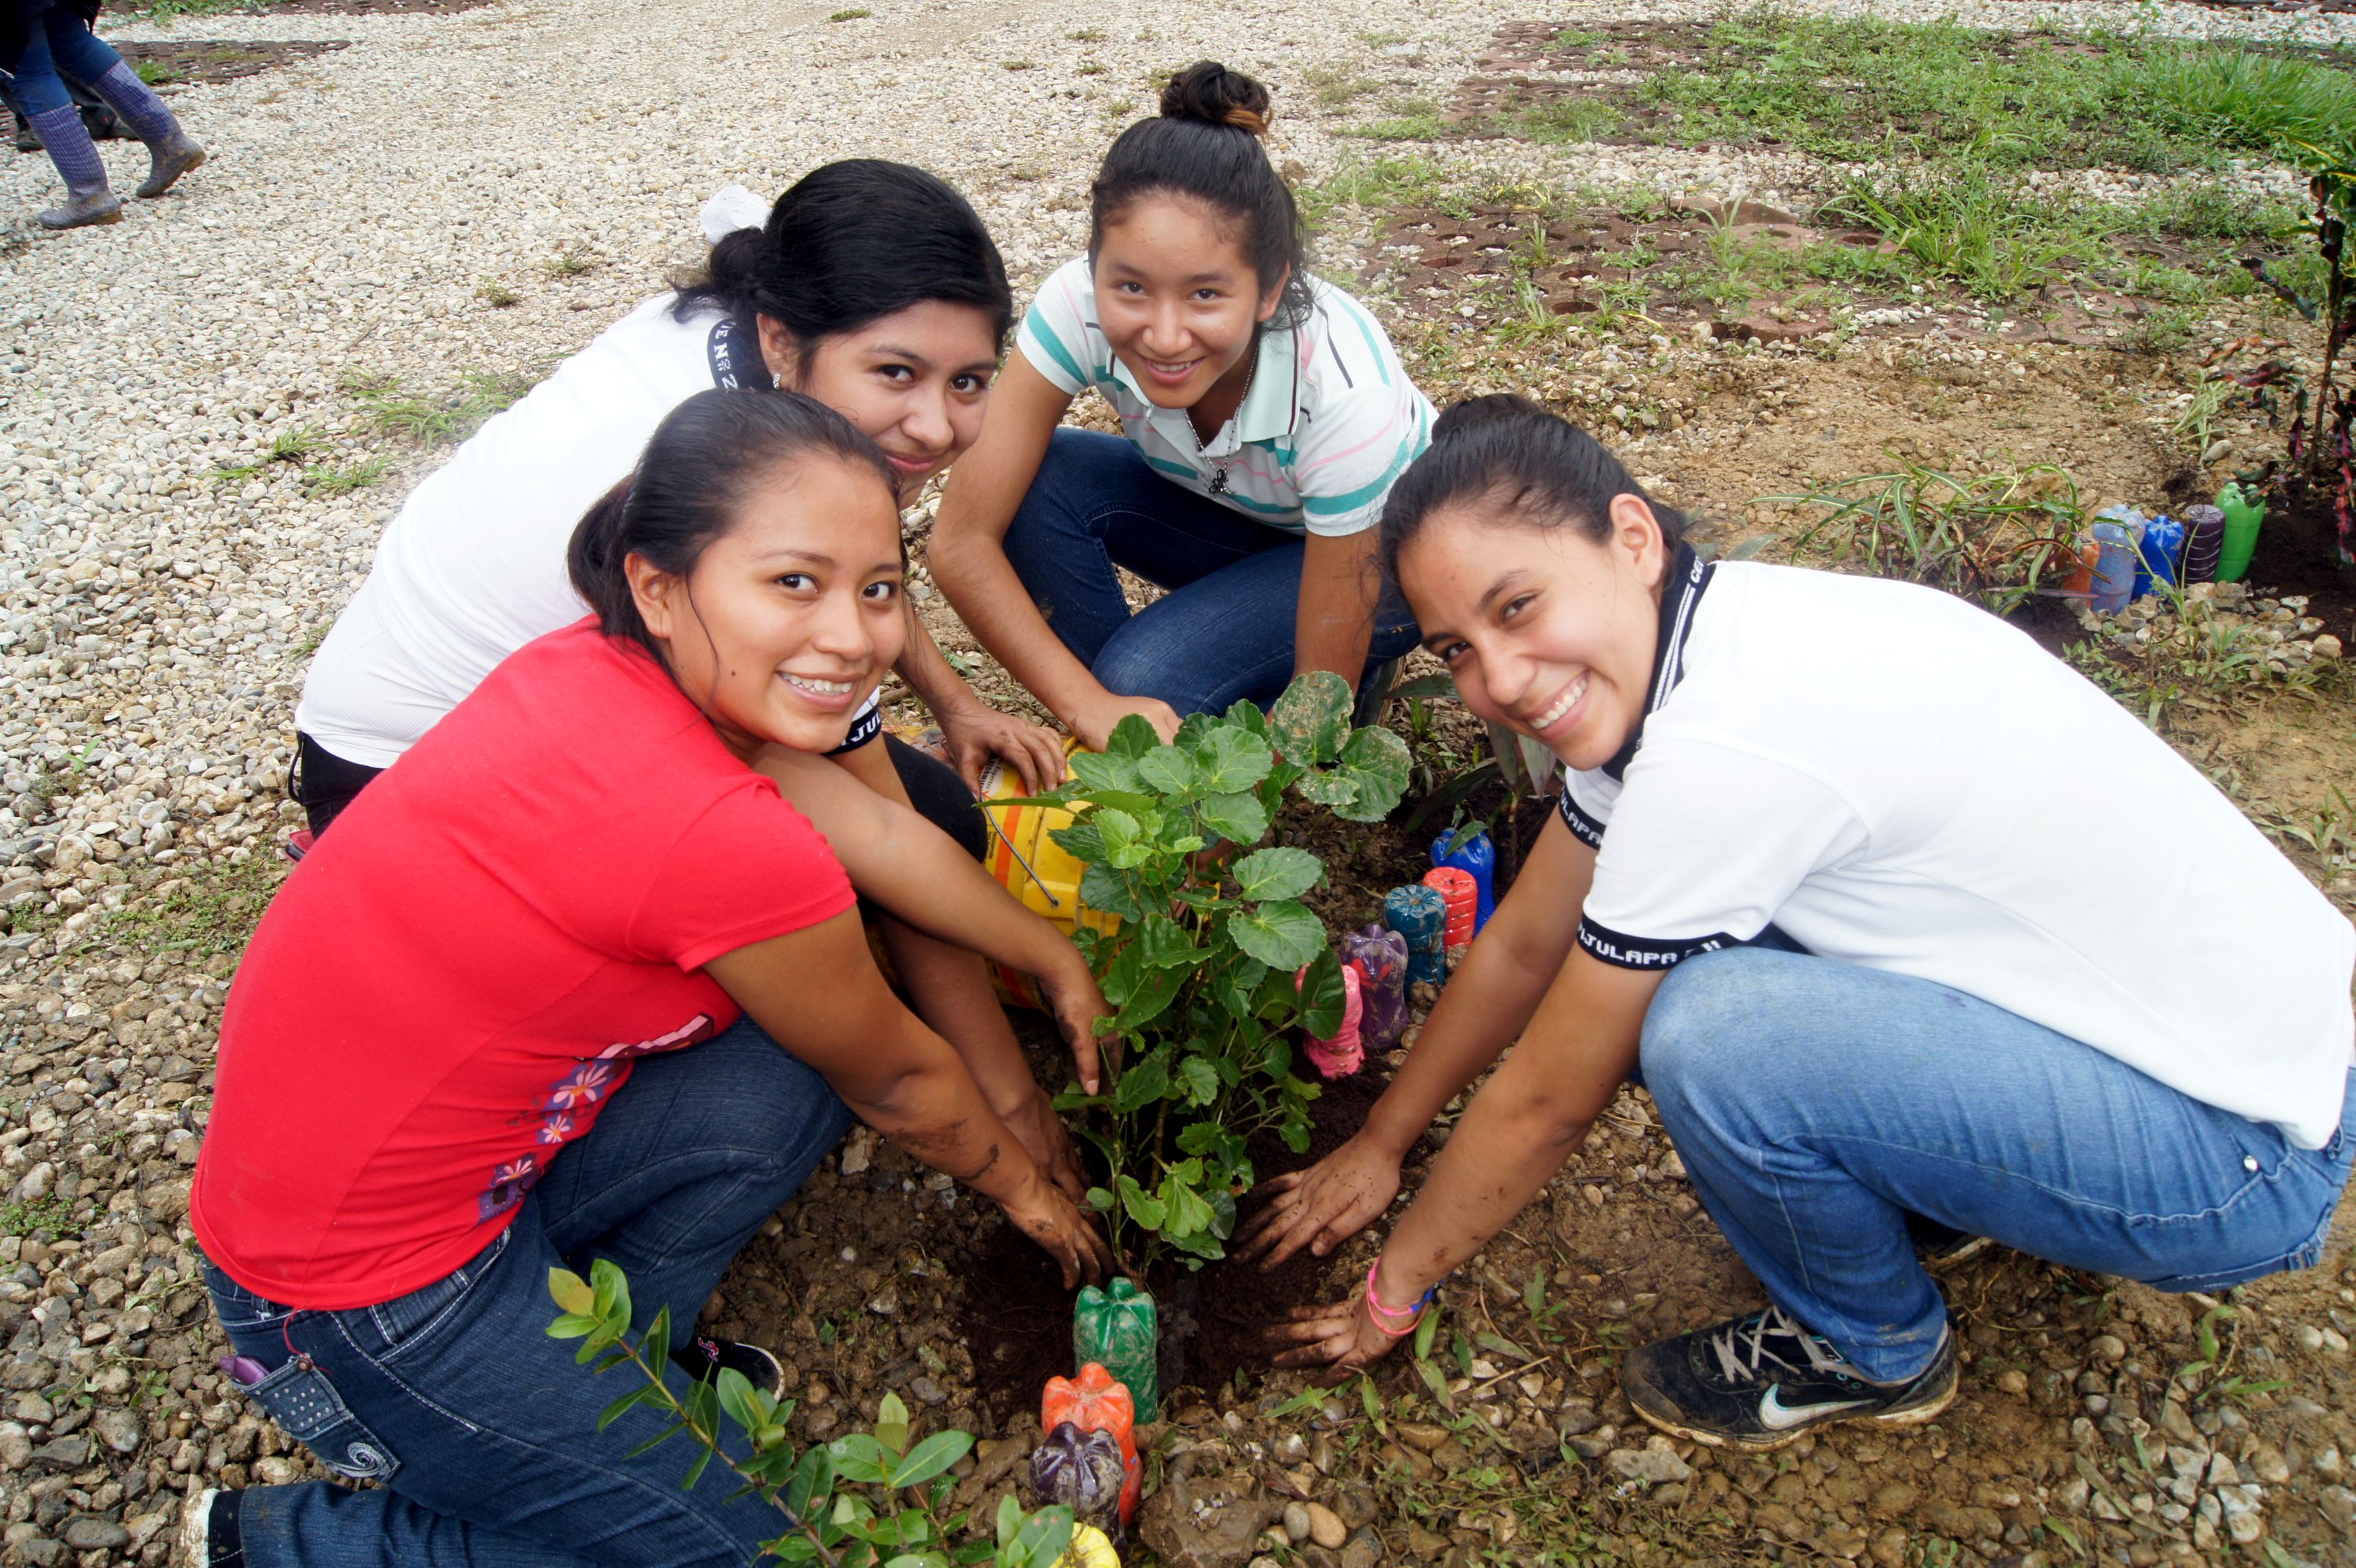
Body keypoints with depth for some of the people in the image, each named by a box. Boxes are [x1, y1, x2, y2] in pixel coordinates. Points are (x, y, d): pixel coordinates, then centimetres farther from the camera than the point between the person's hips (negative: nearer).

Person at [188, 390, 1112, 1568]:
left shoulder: (595, 670, -10)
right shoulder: (726, 841, -32)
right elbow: (899, 1085, -12)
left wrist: (1056, 959, 7)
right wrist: (1026, 1188, 7)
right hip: (358, 1304, -8)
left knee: (805, 1064, -3)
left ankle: (594, 1353, 15)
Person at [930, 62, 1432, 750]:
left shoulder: (1345, 397, -38)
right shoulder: (1079, 306, -30)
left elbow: (1323, 696, -30)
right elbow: (963, 542, -28)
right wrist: (1093, 708, -38)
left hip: (1386, 548, -4)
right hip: (1225, 511, 4)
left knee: (1147, 677, -29)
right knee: (1041, 481, -25)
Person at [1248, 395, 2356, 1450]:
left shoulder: (1726, 741, -30)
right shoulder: (1665, 651, -3)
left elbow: (1549, 1101, -17)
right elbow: (1524, 941, 8)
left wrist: (1392, 1292, -2)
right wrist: (1379, 1147, 16)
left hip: (2246, 1155, -8)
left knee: (1712, 1032, -26)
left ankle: (1873, 1354, 4)